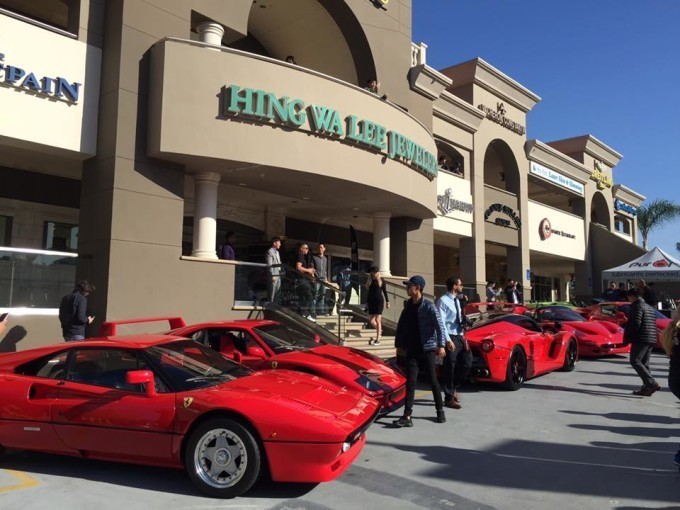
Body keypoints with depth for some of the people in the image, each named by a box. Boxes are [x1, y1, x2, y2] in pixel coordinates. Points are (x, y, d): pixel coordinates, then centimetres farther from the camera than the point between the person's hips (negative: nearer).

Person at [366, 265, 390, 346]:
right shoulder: (370, 280, 11)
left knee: (377, 320, -8)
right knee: (371, 321, 3)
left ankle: (378, 339, -5)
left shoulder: (381, 280, 1)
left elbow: (385, 291, 4)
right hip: (371, 301, 5)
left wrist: (387, 301, 2)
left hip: (379, 301, -5)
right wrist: (367, 302, 16)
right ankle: (379, 330, 33)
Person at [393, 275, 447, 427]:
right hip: (412, 350, 5)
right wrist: (399, 344, 15)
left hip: (427, 349, -4)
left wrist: (441, 345, -21)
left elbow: (439, 325, -13)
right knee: (410, 383, -2)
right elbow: (401, 326, 16)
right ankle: (407, 417, -4)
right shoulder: (408, 305, 8)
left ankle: (440, 411, 25)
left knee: (433, 381, 8)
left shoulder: (428, 306, -9)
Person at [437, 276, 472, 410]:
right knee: (450, 368, 0)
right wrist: (448, 340, -22)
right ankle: (449, 398, 11)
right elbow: (441, 322, -17)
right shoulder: (443, 301, -12)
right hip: (450, 338, -8)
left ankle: (454, 388, 30)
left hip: (460, 336, 8)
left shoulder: (457, 301, 15)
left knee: (467, 364, 10)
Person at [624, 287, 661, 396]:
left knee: (635, 361, -9)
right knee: (644, 363, 11)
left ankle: (652, 383, -19)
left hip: (641, 339, -10)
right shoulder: (650, 308, 23)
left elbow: (636, 323, -19)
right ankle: (646, 388, 9)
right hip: (651, 340, 10)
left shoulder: (637, 306, -8)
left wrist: (626, 337, -8)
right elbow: (653, 325, 22)